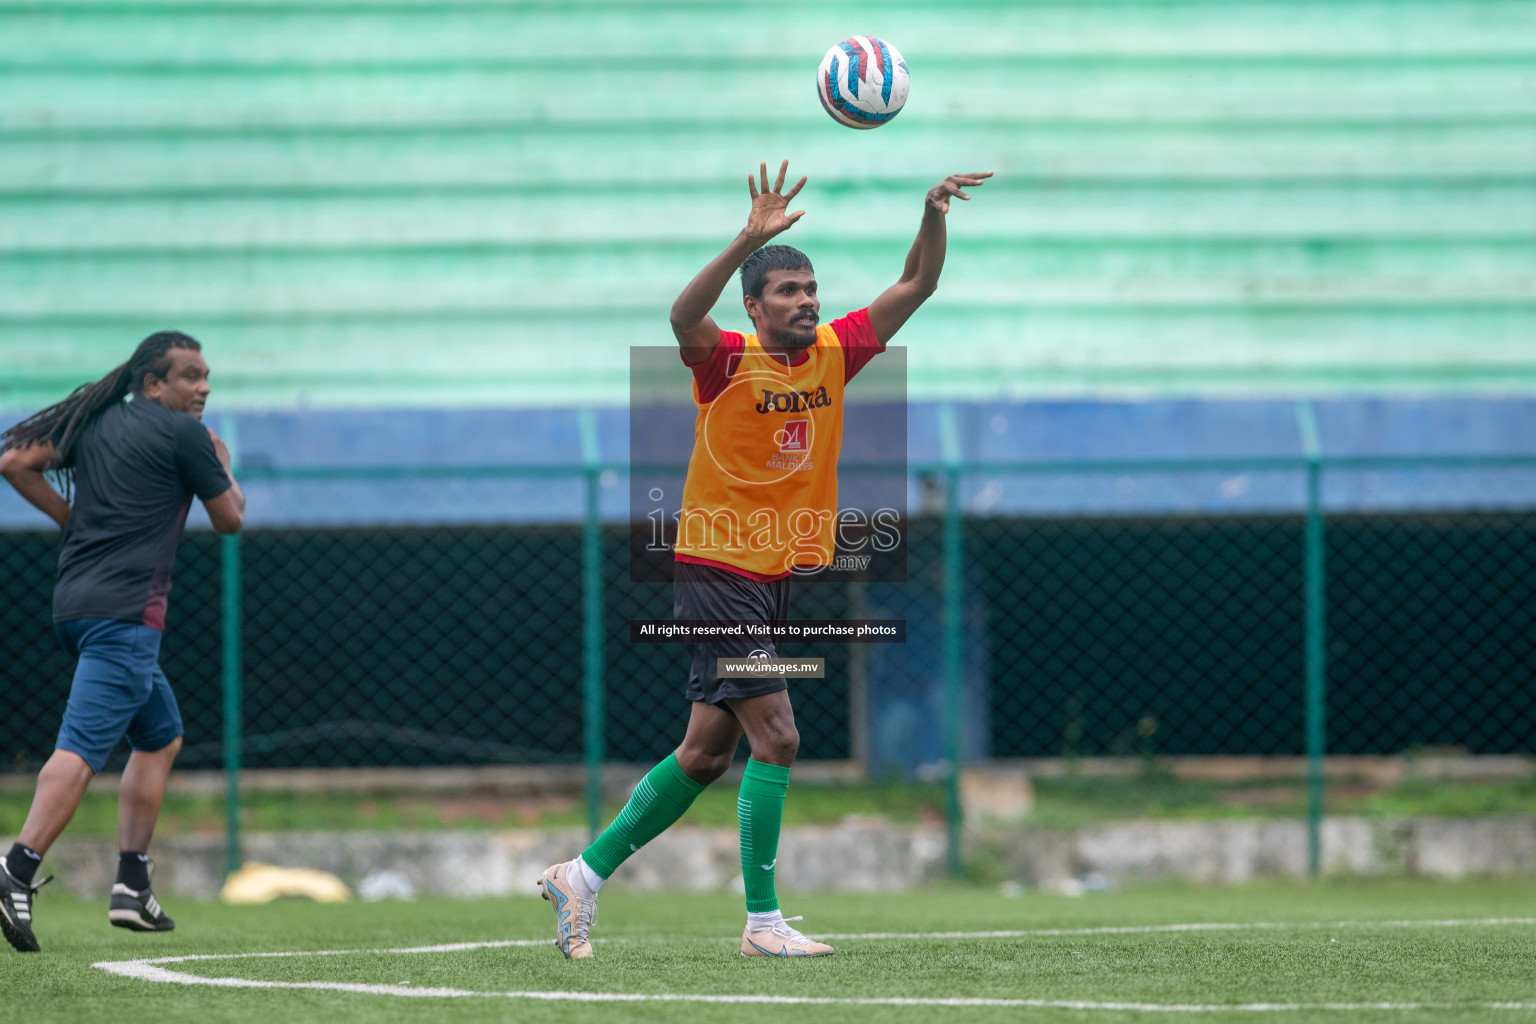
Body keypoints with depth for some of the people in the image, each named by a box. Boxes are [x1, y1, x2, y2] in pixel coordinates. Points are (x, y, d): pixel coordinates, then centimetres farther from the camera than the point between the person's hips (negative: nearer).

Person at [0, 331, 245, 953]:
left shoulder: (94, 421, 16)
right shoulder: (183, 433, -3)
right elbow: (229, 519, 6)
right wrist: (223, 466, 24)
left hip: (75, 603, 9)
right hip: (125, 610, -9)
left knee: (162, 738, 21)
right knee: (83, 746, -18)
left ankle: (132, 887, 16)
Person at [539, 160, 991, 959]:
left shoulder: (833, 353, 4)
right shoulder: (730, 361, -12)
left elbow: (915, 287, 6)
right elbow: (684, 319, -33)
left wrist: (934, 215, -11)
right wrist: (751, 239, -44)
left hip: (784, 578, 7)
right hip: (719, 576, -7)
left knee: (708, 755, 11)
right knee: (776, 738, -14)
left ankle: (584, 875, 22)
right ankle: (762, 922, -8)